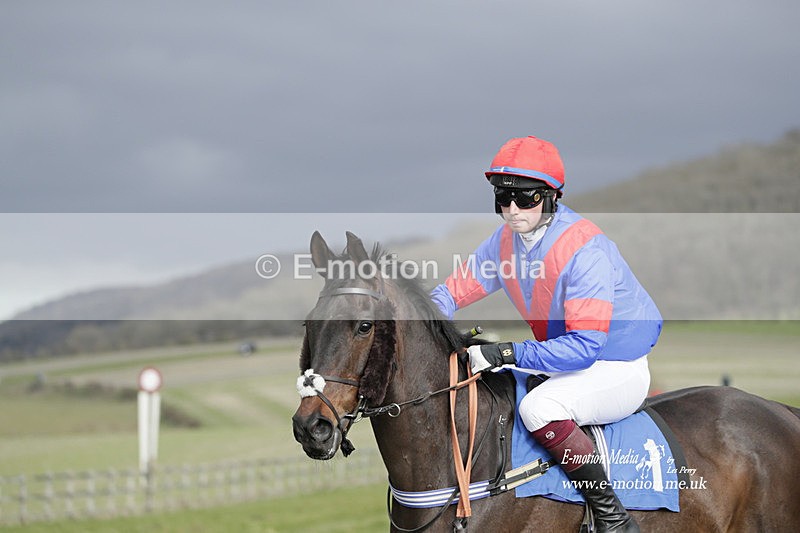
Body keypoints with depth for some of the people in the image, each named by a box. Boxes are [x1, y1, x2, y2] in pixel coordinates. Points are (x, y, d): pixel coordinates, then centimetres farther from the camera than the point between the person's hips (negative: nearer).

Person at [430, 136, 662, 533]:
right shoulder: (505, 241, -3)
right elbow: (454, 291, 5)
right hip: (563, 360, 9)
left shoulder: (585, 250, -28)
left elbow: (585, 347, -32)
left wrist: (508, 354, -38)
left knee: (538, 407, -34)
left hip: (618, 370, -9)